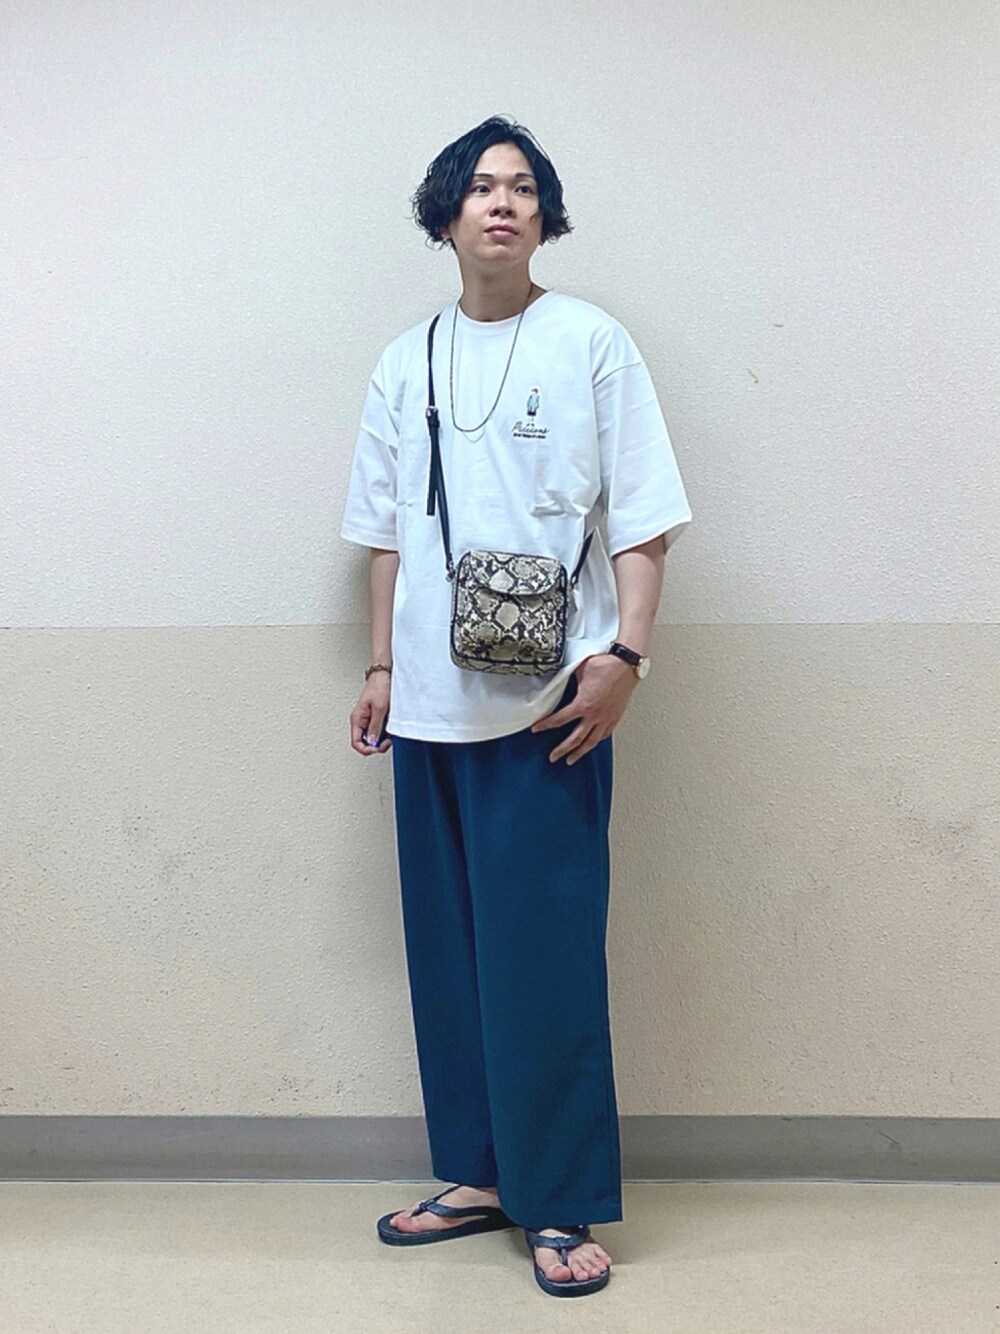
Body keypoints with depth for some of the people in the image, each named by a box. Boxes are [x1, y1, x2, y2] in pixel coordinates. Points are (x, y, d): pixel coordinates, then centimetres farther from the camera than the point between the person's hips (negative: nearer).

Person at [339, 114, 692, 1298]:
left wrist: (625, 656, -13)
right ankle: (480, 1173, 24)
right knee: (446, 945, 9)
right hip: (431, 702, 5)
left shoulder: (590, 342, 1)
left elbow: (640, 520, -3)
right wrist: (382, 669, 11)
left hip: (549, 699, -4)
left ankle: (563, 1207, 9)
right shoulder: (406, 363, 13)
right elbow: (389, 532, 15)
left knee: (544, 952, -4)